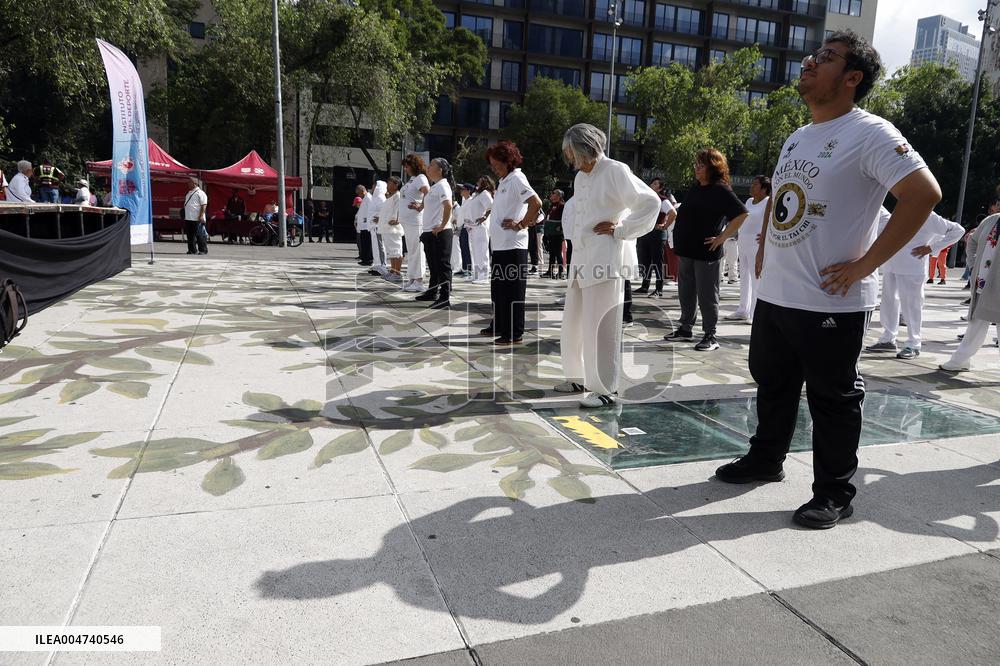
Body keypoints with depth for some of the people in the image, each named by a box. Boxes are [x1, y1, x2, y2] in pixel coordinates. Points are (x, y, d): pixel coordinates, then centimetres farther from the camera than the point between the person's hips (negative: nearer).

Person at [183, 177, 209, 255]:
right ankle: (192, 250, 16)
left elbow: (204, 205, -15)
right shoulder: (189, 193, 20)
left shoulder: (200, 193, -8)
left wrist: (201, 216, -22)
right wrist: (185, 216, 22)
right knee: (190, 235, 9)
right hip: (188, 218, 9)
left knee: (199, 235, -5)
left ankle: (203, 250, 1)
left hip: (197, 219, -9)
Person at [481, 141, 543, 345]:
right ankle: (499, 326, 29)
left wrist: (521, 225, -16)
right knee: (497, 288, 17)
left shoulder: (516, 178, -12)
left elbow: (536, 203, -24)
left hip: (512, 245, -10)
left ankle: (514, 334, 4)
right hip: (500, 244, 10)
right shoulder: (503, 180, 16)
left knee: (512, 290, -3)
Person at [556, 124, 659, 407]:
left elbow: (651, 202, -10)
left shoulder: (615, 171, -7)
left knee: (600, 326, -6)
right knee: (572, 322, 12)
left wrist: (621, 230, -9)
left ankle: (606, 389, 2)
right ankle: (579, 377, 26)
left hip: (604, 259, -8)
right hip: (581, 258, 8)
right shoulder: (580, 176, 16)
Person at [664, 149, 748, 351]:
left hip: (707, 252, -8)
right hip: (687, 250, 8)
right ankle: (686, 329, 26)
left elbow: (741, 214, -18)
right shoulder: (695, 188, 13)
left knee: (707, 296, -2)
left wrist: (723, 237, -17)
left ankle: (710, 336, 6)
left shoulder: (720, 190, -10)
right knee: (686, 292, 14)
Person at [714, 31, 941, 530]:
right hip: (774, 295, 8)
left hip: (831, 302, -8)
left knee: (831, 399, 3)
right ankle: (765, 460, 38)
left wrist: (865, 264, -20)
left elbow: (924, 193, -19)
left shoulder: (870, 134, -11)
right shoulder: (795, 139, 15)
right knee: (772, 385, 19)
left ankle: (834, 494, 18)